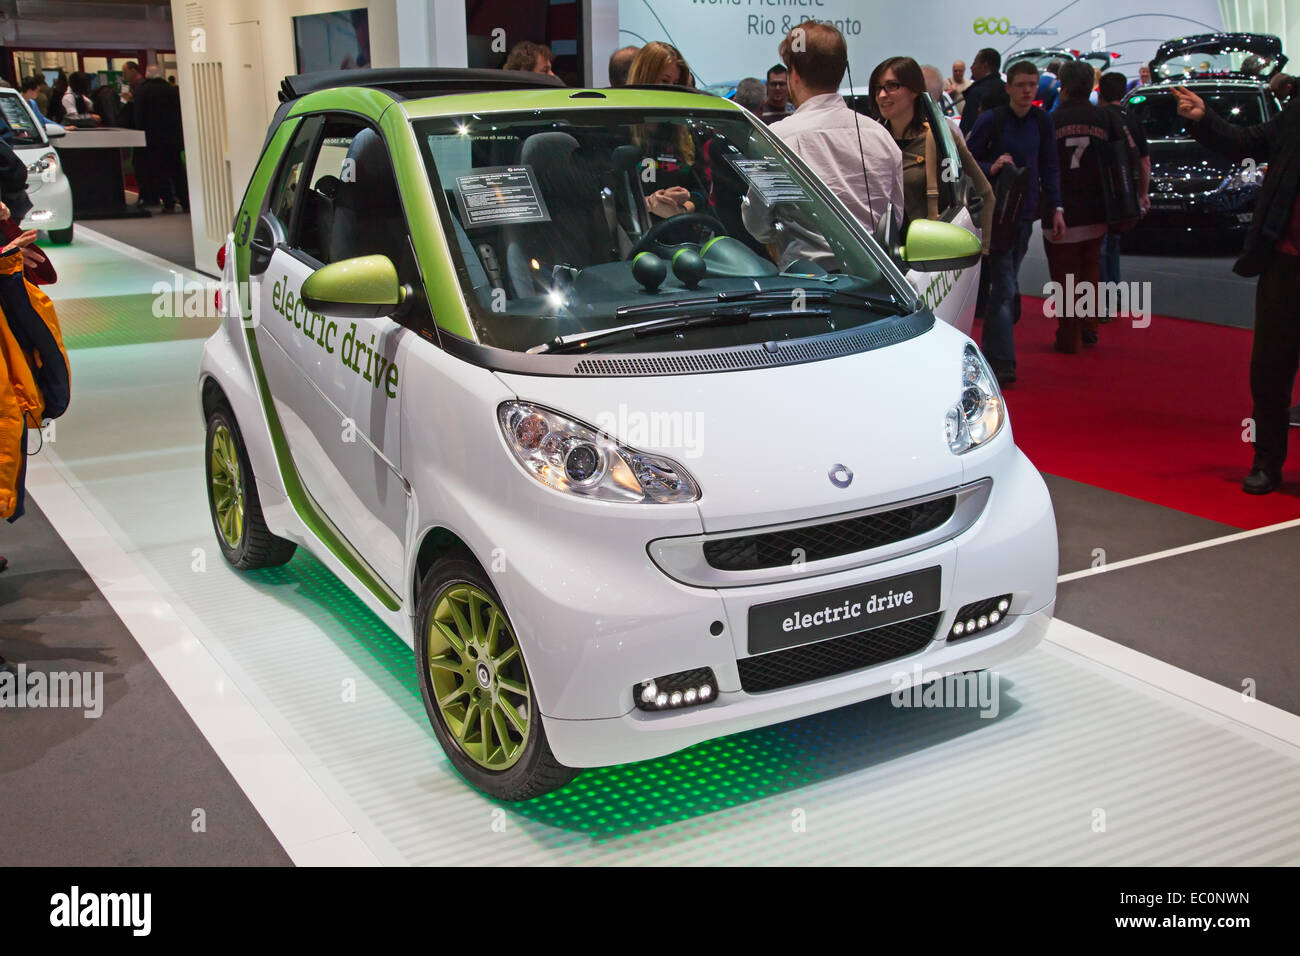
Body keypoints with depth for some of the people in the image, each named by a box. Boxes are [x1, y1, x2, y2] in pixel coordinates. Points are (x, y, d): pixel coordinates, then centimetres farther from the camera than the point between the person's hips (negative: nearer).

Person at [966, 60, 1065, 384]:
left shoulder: (1042, 122, 7)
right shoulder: (990, 120, -7)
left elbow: (1049, 168, 14)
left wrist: (1055, 208, 9)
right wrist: (991, 168, -23)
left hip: (1025, 212, 5)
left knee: (1006, 285, 11)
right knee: (1005, 287, -10)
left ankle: (991, 351, 24)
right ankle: (1002, 362, -10)